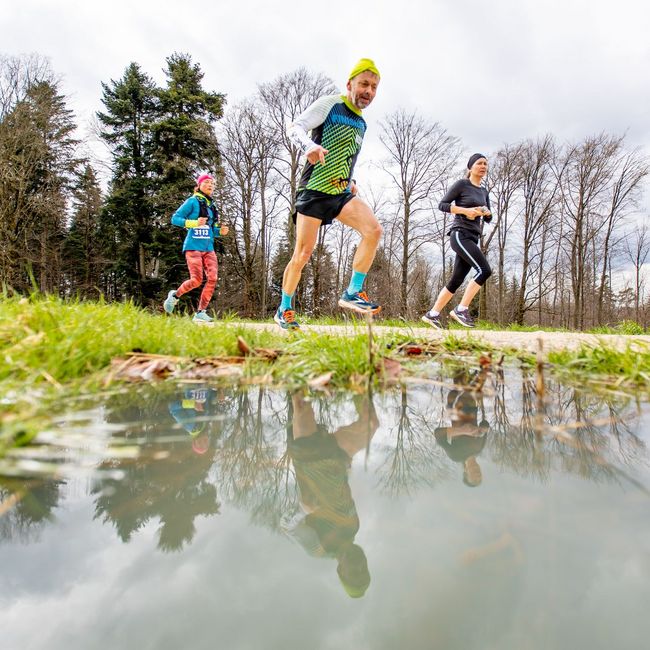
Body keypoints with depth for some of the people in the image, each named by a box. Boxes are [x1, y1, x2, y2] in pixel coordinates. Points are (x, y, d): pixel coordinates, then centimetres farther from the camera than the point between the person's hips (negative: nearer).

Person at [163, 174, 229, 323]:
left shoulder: (212, 205, 18)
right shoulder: (193, 201, -1)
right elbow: (175, 218, -5)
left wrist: (220, 231, 4)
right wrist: (194, 223, -18)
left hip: (209, 248, 6)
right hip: (193, 246, -6)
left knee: (213, 278, -10)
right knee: (197, 280, -13)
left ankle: (200, 313, -4)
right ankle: (175, 295, 17)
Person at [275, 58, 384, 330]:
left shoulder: (361, 124, 20)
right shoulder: (330, 104, 0)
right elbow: (294, 127, -12)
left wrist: (351, 182, 16)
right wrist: (309, 145, -32)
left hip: (342, 193, 6)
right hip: (314, 190, -6)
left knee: (373, 230, -20)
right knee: (303, 255, -5)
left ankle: (352, 293, -14)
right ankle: (284, 310, 12)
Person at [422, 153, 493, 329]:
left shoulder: (484, 192, 21)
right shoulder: (461, 184, 1)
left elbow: (488, 219, 24)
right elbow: (442, 205, -3)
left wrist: (488, 213, 0)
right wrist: (465, 210, -13)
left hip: (473, 239, 8)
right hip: (460, 234, -8)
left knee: (456, 280, 3)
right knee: (484, 270, -22)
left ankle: (432, 314, 8)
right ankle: (461, 309, -19)